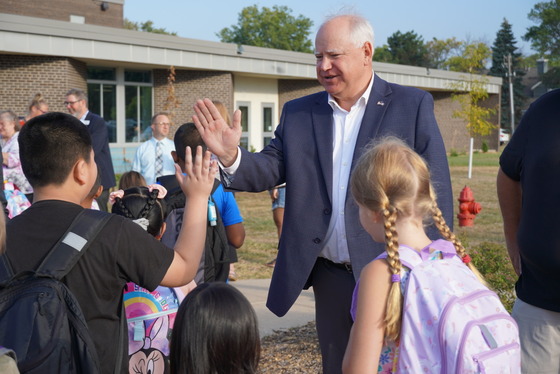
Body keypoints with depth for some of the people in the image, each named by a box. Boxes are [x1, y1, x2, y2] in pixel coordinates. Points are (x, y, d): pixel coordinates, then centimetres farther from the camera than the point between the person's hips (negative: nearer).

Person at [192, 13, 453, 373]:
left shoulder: (413, 105, -3)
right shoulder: (298, 113, 7)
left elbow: (436, 192, -5)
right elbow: (269, 170, 0)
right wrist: (231, 156, -21)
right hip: (331, 278, 3)